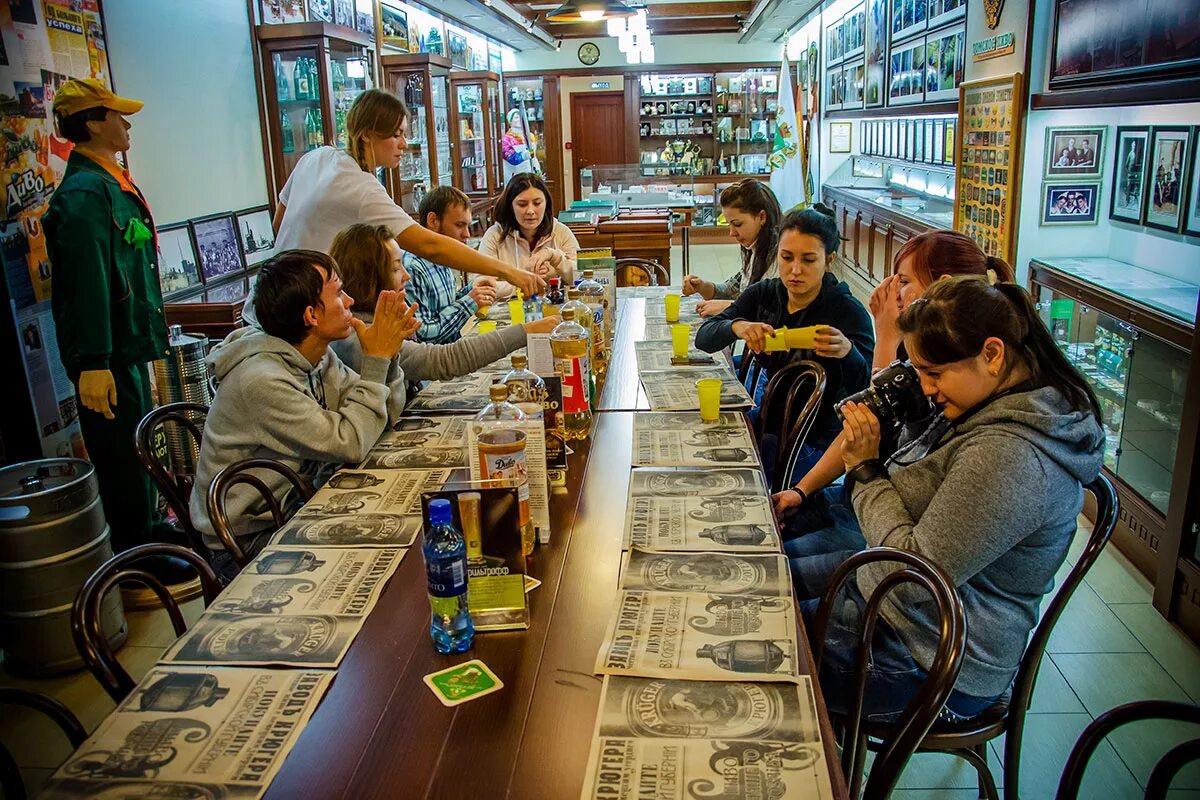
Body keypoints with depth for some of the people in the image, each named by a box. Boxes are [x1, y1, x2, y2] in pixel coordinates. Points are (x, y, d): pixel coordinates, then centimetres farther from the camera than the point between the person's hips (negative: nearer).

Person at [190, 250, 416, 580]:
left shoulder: (317, 355, -2)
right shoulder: (263, 381, -27)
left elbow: (382, 419, -1)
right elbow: (350, 444, -27)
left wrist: (388, 352, -14)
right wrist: (376, 360, -22)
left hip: (296, 508, 8)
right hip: (248, 540, -8)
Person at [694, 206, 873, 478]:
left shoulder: (848, 312, -16)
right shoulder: (764, 294, 0)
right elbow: (704, 337, -6)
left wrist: (847, 352, -46)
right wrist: (736, 327, -29)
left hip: (816, 438, -6)